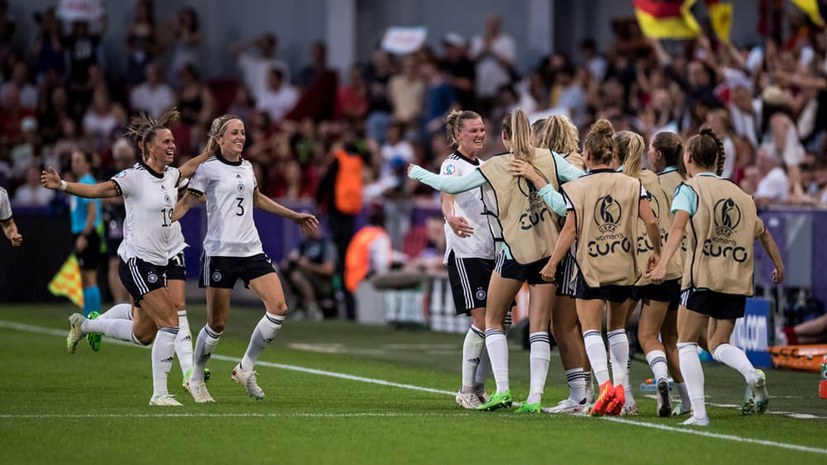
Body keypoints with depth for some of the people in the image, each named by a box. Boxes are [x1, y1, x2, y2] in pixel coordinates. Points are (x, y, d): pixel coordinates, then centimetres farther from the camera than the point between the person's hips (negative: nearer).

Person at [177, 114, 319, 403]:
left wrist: (294, 216, 36)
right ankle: (195, 379, 18)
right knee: (217, 323, -3)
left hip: (251, 249, 6)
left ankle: (246, 369, 7)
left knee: (278, 308, -8)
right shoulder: (208, 168, -6)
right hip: (220, 252, -6)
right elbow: (186, 203, -7)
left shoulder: (247, 168, 13)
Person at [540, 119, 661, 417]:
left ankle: (604, 385, -22)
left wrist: (552, 263, -4)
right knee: (617, 326, 19)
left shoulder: (577, 188, -6)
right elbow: (650, 221, -5)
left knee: (590, 328, -3)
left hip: (591, 266, -4)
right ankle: (620, 386, 14)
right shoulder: (631, 185, 2)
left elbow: (570, 230, -10)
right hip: (624, 267, 4)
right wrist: (657, 251, 10)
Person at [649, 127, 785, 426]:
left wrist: (663, 264, -26)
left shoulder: (690, 188, 1)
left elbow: (679, 226, -16)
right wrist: (779, 267, 35)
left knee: (686, 343, 5)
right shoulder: (740, 193, 16)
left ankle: (698, 413, -8)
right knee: (718, 344, 18)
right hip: (737, 280, 5)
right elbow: (763, 233, 22)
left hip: (703, 277, -5)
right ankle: (752, 374, -13)